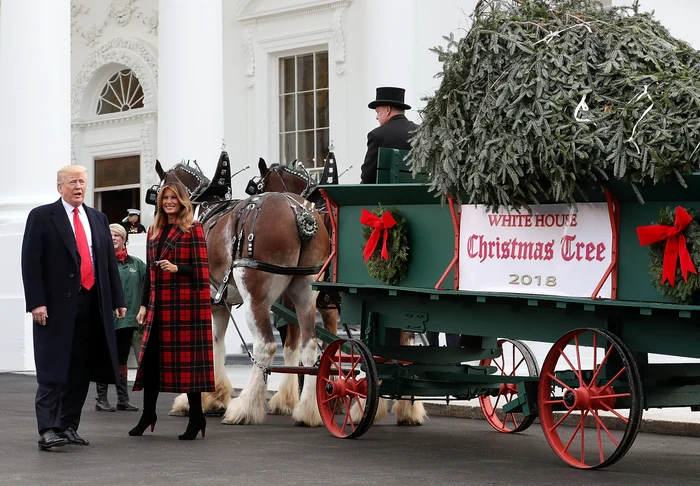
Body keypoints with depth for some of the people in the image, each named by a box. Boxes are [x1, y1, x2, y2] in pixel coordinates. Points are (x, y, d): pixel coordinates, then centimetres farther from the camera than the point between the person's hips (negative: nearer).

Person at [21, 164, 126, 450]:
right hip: (57, 306, -5)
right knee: (52, 372, -7)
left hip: (91, 305, 5)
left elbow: (110, 262, 16)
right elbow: (30, 263, -7)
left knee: (80, 371, 8)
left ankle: (69, 427, 15)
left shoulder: (98, 219, 15)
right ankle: (48, 430, -8)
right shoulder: (41, 217, -1)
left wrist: (117, 300, 10)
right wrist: (36, 302, -15)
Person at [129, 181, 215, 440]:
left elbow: (200, 268, -7)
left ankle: (196, 417, 5)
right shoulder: (154, 231, 17)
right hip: (159, 304, 6)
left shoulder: (192, 229, -2)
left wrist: (177, 268, -22)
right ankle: (148, 413, 16)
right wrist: (144, 305, 14)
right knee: (151, 357, 4)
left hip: (186, 302, -6)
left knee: (188, 357, -3)